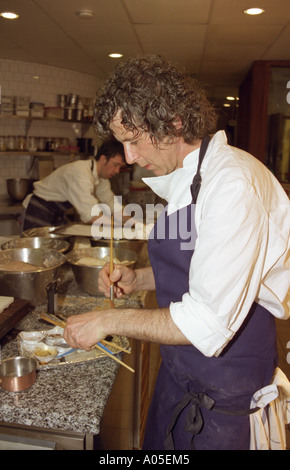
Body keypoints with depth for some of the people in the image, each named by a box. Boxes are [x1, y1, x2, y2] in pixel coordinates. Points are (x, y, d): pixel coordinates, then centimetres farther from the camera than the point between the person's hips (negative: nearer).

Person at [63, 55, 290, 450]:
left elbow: (208, 324, -30)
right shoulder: (184, 180, 5)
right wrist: (137, 279, 1)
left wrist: (108, 321, -20)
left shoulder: (233, 183, -26)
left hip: (224, 390, -8)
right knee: (159, 446, 22)